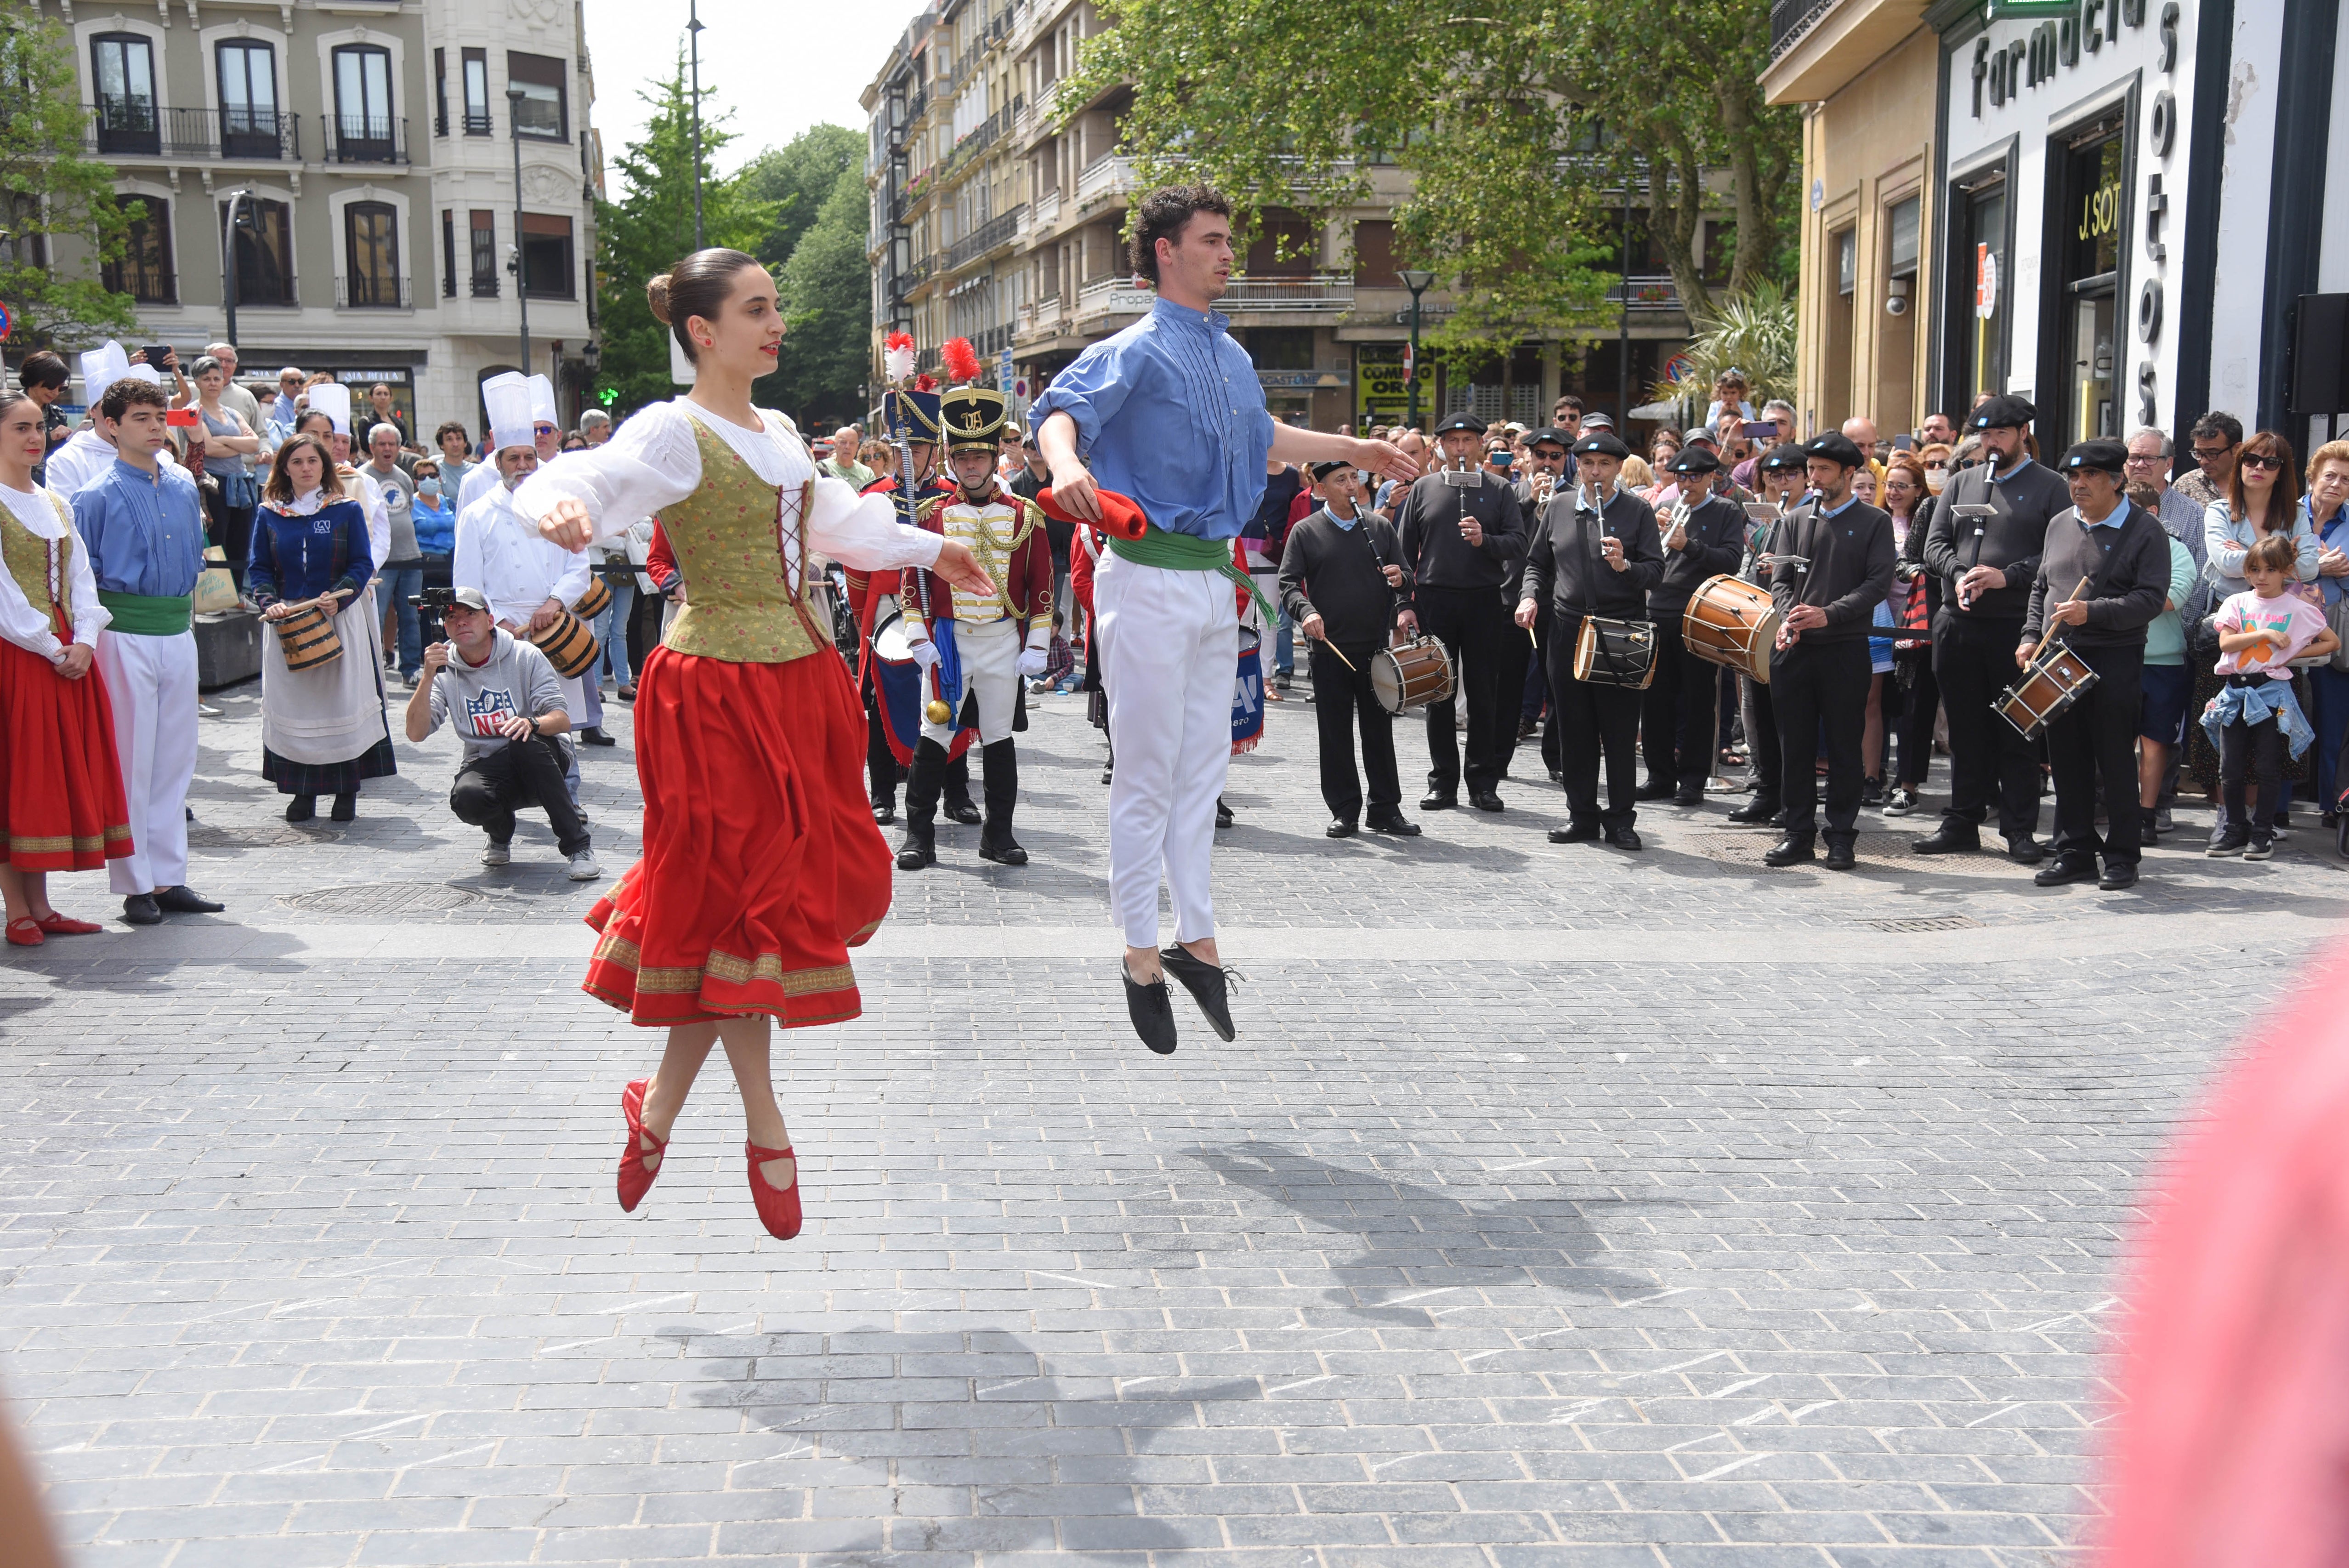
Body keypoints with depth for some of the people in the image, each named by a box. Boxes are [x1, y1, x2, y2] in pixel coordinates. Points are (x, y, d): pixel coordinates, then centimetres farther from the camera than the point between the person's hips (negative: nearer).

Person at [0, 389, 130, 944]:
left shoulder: (54, 503, 15)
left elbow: (80, 575, 11)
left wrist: (84, 639, -4)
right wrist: (50, 648, -14)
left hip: (67, 654, 7)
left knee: (58, 776, 7)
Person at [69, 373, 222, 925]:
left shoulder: (185, 487, 10)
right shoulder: (98, 497, -7)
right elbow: (83, 578, -5)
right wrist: (93, 635, -10)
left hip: (178, 631, 6)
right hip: (125, 634, -5)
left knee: (176, 756, 9)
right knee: (130, 760, -1)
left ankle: (169, 877, 18)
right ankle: (135, 885, 7)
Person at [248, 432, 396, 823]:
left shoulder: (348, 511, 4)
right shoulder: (269, 515, 8)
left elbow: (362, 564, 0)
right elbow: (259, 568, 7)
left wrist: (339, 598, -15)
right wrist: (269, 603, -11)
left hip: (340, 620, -2)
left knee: (343, 701, -4)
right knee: (292, 704, 0)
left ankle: (346, 791, 4)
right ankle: (302, 792, 6)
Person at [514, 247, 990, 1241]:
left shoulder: (776, 436, 14)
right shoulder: (674, 432, -10)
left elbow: (837, 523, 30)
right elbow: (597, 480, -28)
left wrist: (931, 551, 40)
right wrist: (561, 505, -51)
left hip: (796, 677, 8)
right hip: (718, 685, -8)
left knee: (791, 885, 9)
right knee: (744, 893, -2)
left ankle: (665, 1099, 21)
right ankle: (765, 1128, 11)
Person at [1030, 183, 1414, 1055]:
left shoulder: (1232, 356, 16)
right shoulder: (1137, 352, -9)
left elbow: (1260, 436, 34)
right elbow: (1061, 409, -26)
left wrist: (1352, 450, 41)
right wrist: (1065, 463, -49)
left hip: (1217, 580, 8)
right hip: (1152, 579, -8)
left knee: (1203, 768, 12)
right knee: (1147, 774, -3)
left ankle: (1195, 939, 22)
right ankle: (1143, 958, 6)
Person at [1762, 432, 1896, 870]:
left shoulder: (1874, 523, 3)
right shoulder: (1796, 521, 13)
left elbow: (1879, 583, -7)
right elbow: (1780, 578, 8)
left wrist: (1828, 614, -19)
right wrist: (1788, 618, -13)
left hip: (1846, 649, -3)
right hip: (1794, 649, 3)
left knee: (1844, 747, 2)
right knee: (1795, 746, 6)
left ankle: (1842, 837, 9)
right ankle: (1799, 833, 14)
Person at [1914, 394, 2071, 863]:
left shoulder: (2050, 487, 1)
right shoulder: (1962, 484, 15)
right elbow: (1935, 544, 10)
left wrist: (2007, 576, -18)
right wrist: (1959, 574, -10)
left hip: (2016, 628, -4)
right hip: (1958, 626, 4)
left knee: (2016, 734, 0)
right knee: (1965, 731, 11)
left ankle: (2020, 829, 7)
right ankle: (1962, 821, 19)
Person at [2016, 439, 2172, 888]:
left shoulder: (2145, 531, -4)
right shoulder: (2060, 525, 14)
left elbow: (2151, 599, -12)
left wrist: (2092, 612, -22)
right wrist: (2031, 637, 6)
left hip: (2115, 662, -5)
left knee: (2115, 763, 0)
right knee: (2067, 762, 8)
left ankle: (2122, 857, 9)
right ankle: (2074, 852, 17)